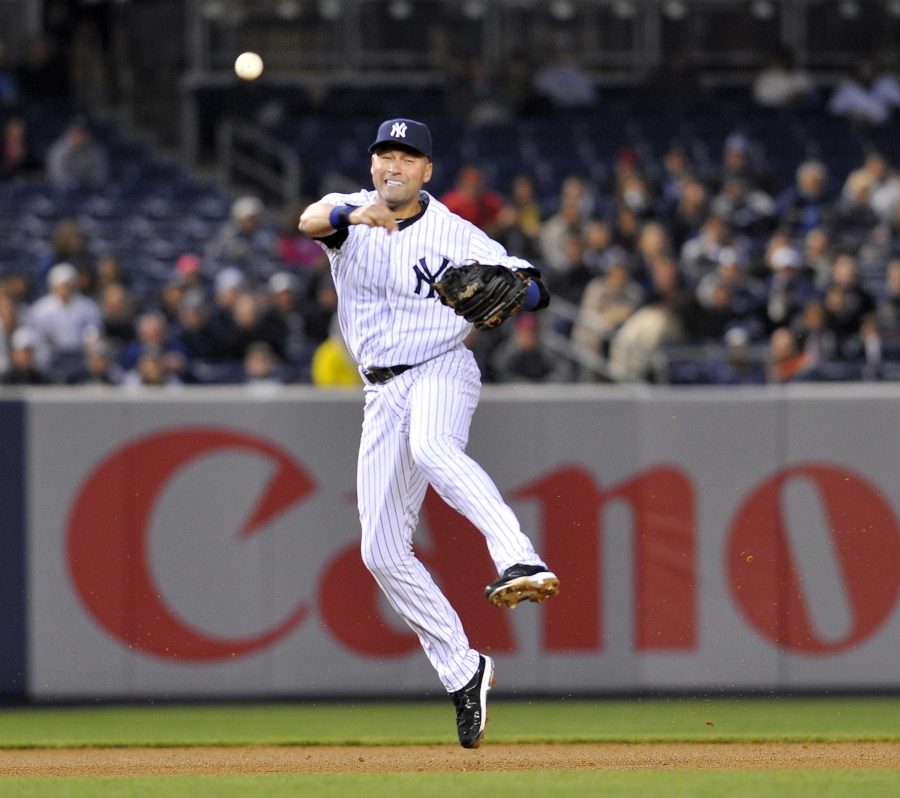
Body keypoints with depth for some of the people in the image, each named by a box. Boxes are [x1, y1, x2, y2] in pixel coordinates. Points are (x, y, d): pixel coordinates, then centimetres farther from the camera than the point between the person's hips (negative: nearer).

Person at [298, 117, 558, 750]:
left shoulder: (456, 236, -2)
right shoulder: (351, 212, 4)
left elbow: (534, 288, -3)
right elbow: (312, 220, -20)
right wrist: (353, 215, -43)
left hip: (442, 370, -5)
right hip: (384, 393, 5)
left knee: (431, 446, -40)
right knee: (383, 550, 2)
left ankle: (519, 560, -56)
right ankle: (461, 670, 13)